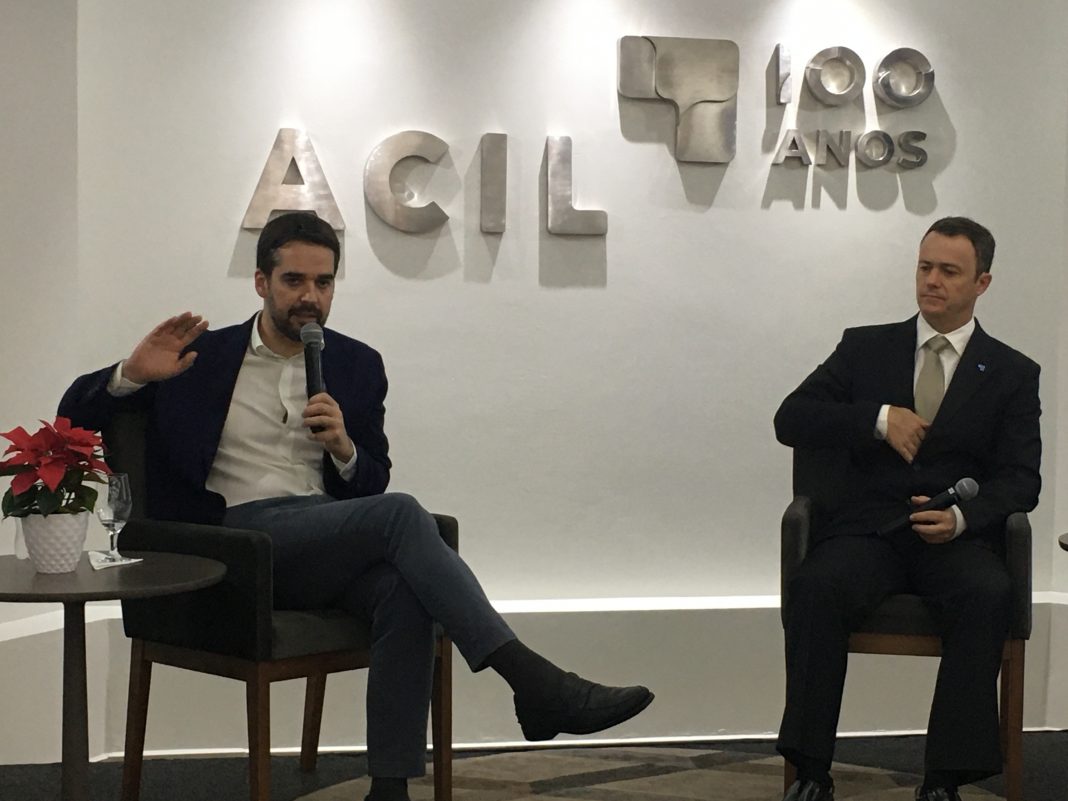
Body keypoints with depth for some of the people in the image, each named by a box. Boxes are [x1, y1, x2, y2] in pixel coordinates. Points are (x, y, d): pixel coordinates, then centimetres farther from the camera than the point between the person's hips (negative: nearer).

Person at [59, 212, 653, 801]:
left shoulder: (357, 365, 15)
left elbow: (372, 486, 17)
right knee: (402, 514, -29)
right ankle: (536, 685, -36)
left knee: (405, 590, -33)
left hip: (326, 542, 4)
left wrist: (345, 448, -7)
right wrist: (133, 373, -11)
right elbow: (74, 416, 10)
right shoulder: (201, 356, 8)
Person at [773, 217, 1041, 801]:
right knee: (816, 586, -32)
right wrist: (880, 419, -9)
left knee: (987, 595, -34)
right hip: (869, 529, 1)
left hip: (958, 537, 0)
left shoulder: (1013, 374, 13)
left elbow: (1020, 481, 3)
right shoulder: (865, 348, 15)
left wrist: (962, 517, -18)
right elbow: (791, 420, 6)